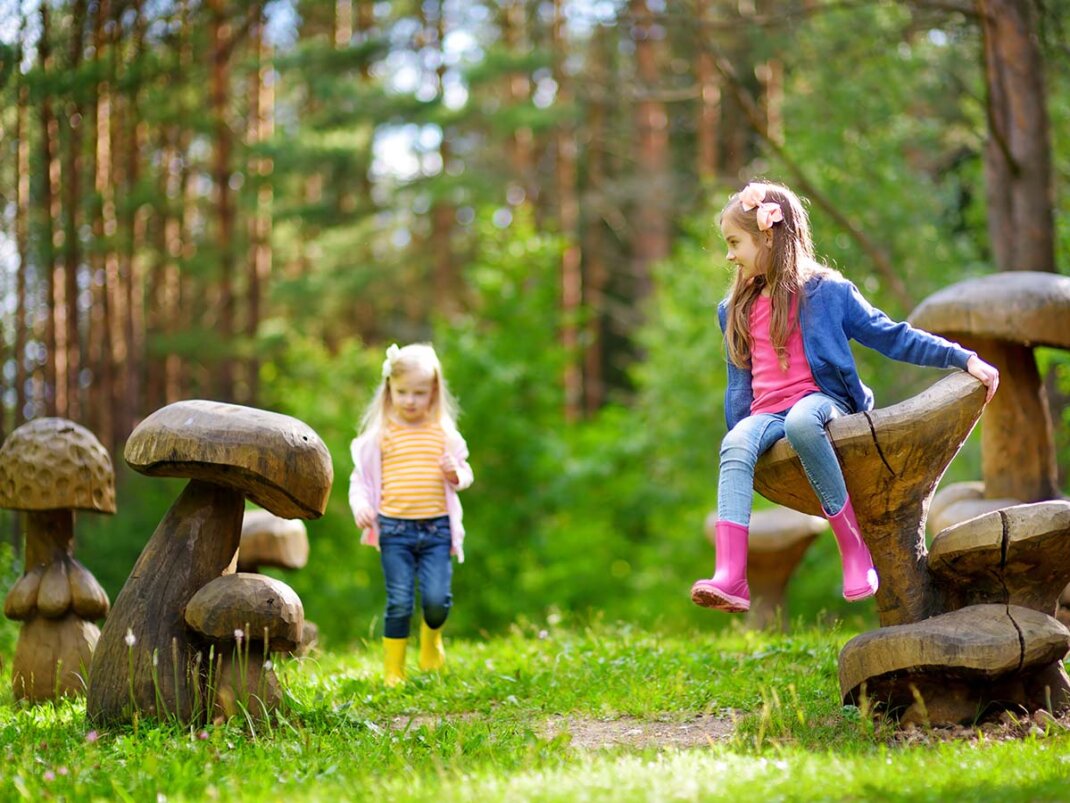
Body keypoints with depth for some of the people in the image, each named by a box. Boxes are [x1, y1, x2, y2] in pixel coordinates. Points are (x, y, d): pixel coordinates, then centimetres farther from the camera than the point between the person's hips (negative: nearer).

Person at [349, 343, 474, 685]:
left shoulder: (444, 434, 7)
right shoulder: (379, 435, 2)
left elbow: (464, 471, 15)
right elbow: (361, 477, 7)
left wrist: (456, 474, -8)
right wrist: (361, 506, -11)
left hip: (437, 529, 1)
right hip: (395, 529, -1)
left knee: (437, 598, -8)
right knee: (399, 603, -4)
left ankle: (431, 639, 26)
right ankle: (393, 671, 9)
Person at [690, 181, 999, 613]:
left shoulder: (826, 292, 4)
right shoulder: (738, 309, 19)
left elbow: (891, 337, 3)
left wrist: (963, 358, -3)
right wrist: (738, 427, 18)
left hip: (822, 400, -4)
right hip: (765, 414, 4)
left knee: (801, 421, -41)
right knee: (735, 445, -32)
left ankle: (853, 547, -30)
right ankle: (729, 576, -49)